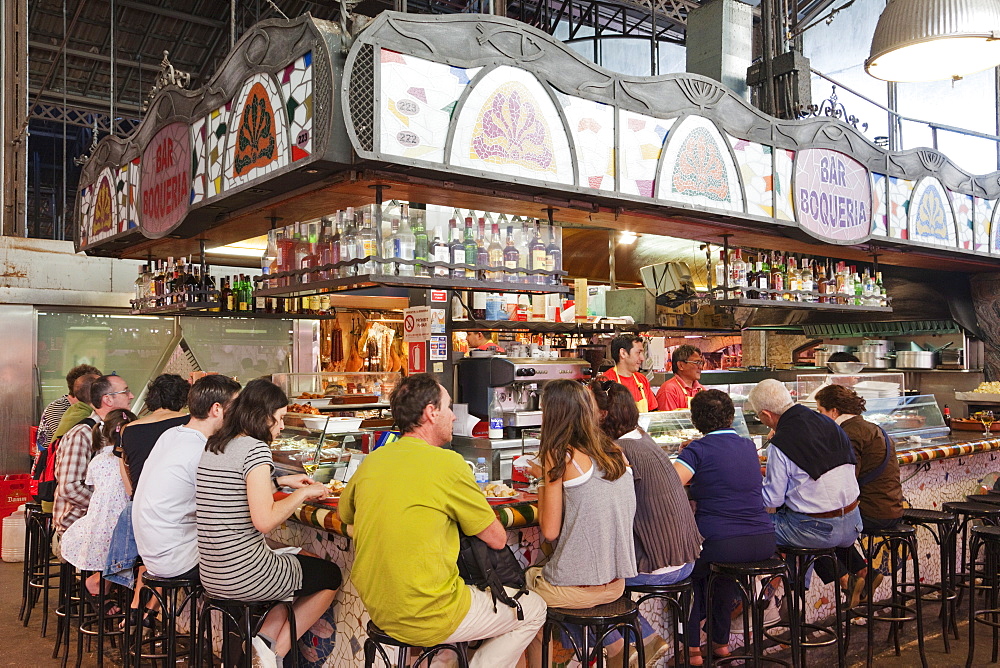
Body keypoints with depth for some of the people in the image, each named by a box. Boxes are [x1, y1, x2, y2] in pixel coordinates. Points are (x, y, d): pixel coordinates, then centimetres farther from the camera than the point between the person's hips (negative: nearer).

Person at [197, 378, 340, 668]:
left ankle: (265, 642, 12)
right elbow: (264, 521, -25)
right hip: (245, 576, -9)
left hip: (210, 576, 9)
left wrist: (280, 481, 24)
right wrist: (303, 493, -11)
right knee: (331, 575, 14)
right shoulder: (256, 448, -18)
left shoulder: (212, 446, 9)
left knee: (300, 562, 28)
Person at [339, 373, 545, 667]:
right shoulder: (447, 463, -17)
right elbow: (497, 539, -9)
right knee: (533, 610, 12)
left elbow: (345, 514, 21)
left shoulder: (371, 462, 0)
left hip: (377, 610, 7)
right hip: (427, 620, -7)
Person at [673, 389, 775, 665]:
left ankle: (692, 646, 26)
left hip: (720, 545, -5)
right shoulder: (749, 446, 12)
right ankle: (720, 640, 43)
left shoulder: (699, 449, -6)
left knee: (689, 565, 26)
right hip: (764, 544, 6)